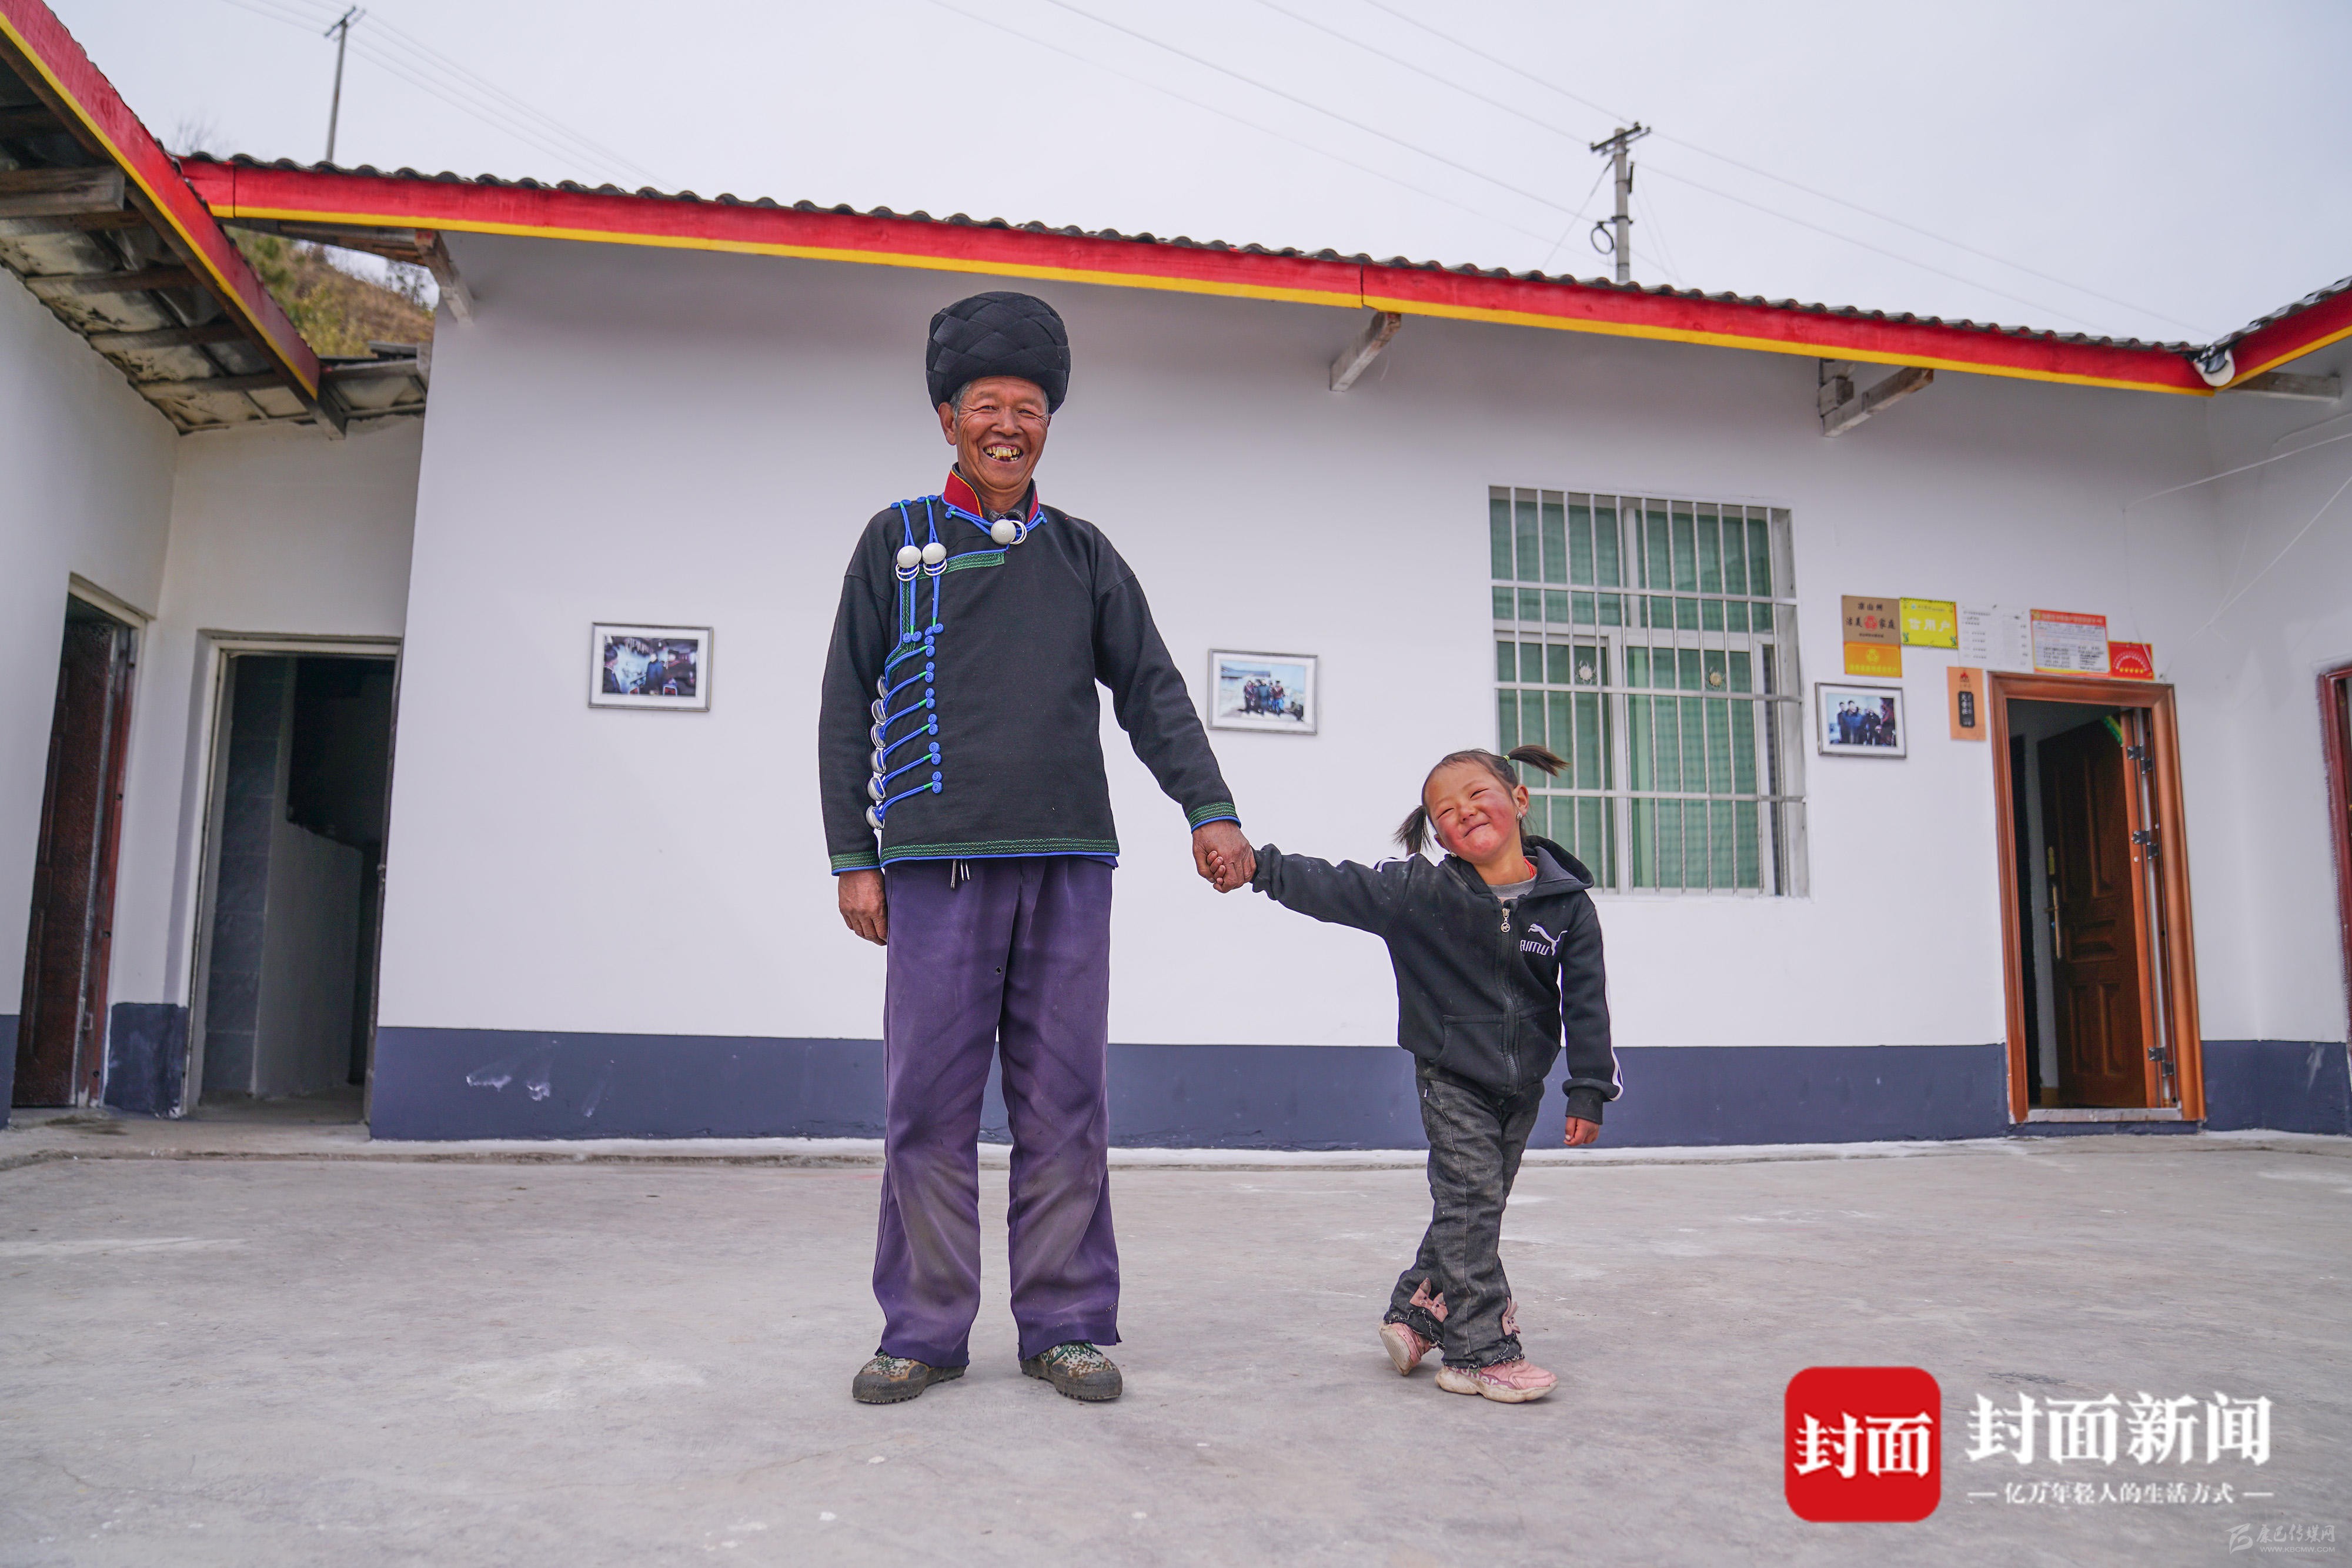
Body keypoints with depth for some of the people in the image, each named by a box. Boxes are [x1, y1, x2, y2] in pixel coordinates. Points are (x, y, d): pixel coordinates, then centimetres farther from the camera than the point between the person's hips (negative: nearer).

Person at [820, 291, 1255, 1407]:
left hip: (1068, 863, 2)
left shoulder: (1083, 553, 18)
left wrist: (1208, 808, -1)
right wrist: (852, 857, 1)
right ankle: (924, 1333, 12)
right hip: (937, 863, -1)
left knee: (1064, 1105, 3)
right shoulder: (897, 542, 12)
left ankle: (1066, 1326, 13)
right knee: (929, 1105, 0)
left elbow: (1152, 691, 12)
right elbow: (846, 710, 8)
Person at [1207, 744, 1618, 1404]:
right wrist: (1262, 867, -26)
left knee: (1475, 1207, 13)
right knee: (1469, 1204, -7)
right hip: (1452, 1077, -3)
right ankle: (1480, 1351, 1)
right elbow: (1338, 890, -15)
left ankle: (1416, 1311, 31)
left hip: (1521, 1086, 3)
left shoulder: (1566, 900, -8)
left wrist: (1589, 1090, -6)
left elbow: (1586, 999, -5)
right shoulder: (1421, 892, -12)